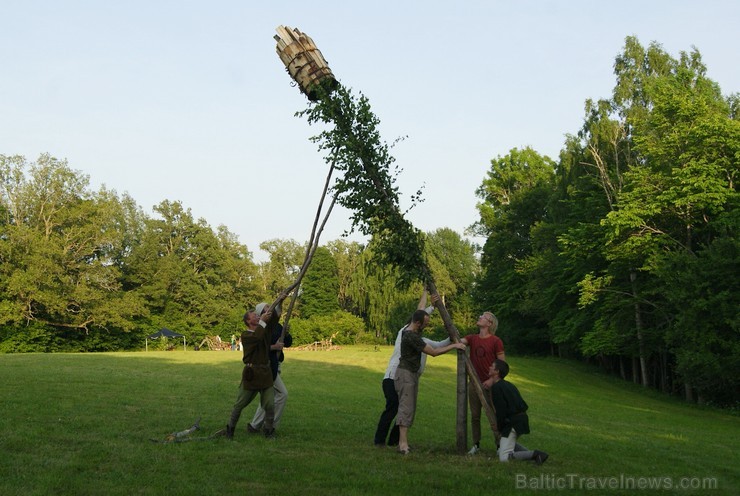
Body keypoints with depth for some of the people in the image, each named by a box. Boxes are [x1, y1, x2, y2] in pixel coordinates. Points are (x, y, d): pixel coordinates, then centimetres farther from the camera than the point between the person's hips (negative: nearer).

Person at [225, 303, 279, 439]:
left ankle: (269, 430, 15)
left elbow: (274, 318, 2)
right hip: (251, 373, -4)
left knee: (270, 405, 0)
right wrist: (262, 321, -22)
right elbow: (257, 337, -27)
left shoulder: (265, 330, 11)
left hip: (266, 372, 5)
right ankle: (230, 428, 24)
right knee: (240, 404, 6)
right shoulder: (245, 335, -6)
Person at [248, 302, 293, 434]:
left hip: (275, 365, 9)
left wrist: (286, 333, -6)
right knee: (282, 393, -7)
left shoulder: (277, 327, 10)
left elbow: (288, 343, 12)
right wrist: (274, 347, -24)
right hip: (266, 366, -9)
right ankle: (271, 426, 2)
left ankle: (255, 425, 22)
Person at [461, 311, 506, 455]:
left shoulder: (496, 341, -6)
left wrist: (492, 380, -15)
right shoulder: (472, 339, 8)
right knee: (475, 416, 9)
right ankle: (476, 445, 19)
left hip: (489, 384, -4)